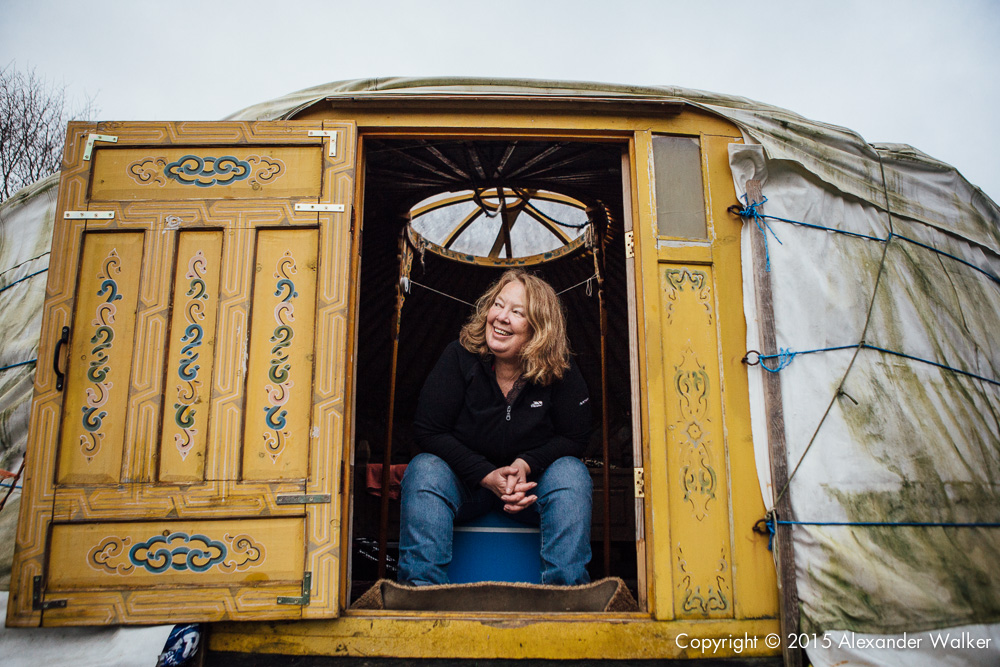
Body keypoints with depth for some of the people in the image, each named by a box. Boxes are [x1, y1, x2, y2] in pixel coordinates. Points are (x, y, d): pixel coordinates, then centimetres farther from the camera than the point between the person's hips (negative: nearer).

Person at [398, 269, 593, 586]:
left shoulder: (560, 370, -12)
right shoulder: (459, 356, -12)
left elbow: (574, 438, -5)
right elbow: (428, 430, -12)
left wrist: (526, 465, -24)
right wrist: (486, 475, -22)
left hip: (532, 480, 0)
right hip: (466, 482, 0)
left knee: (571, 472, -28)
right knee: (423, 469, -29)